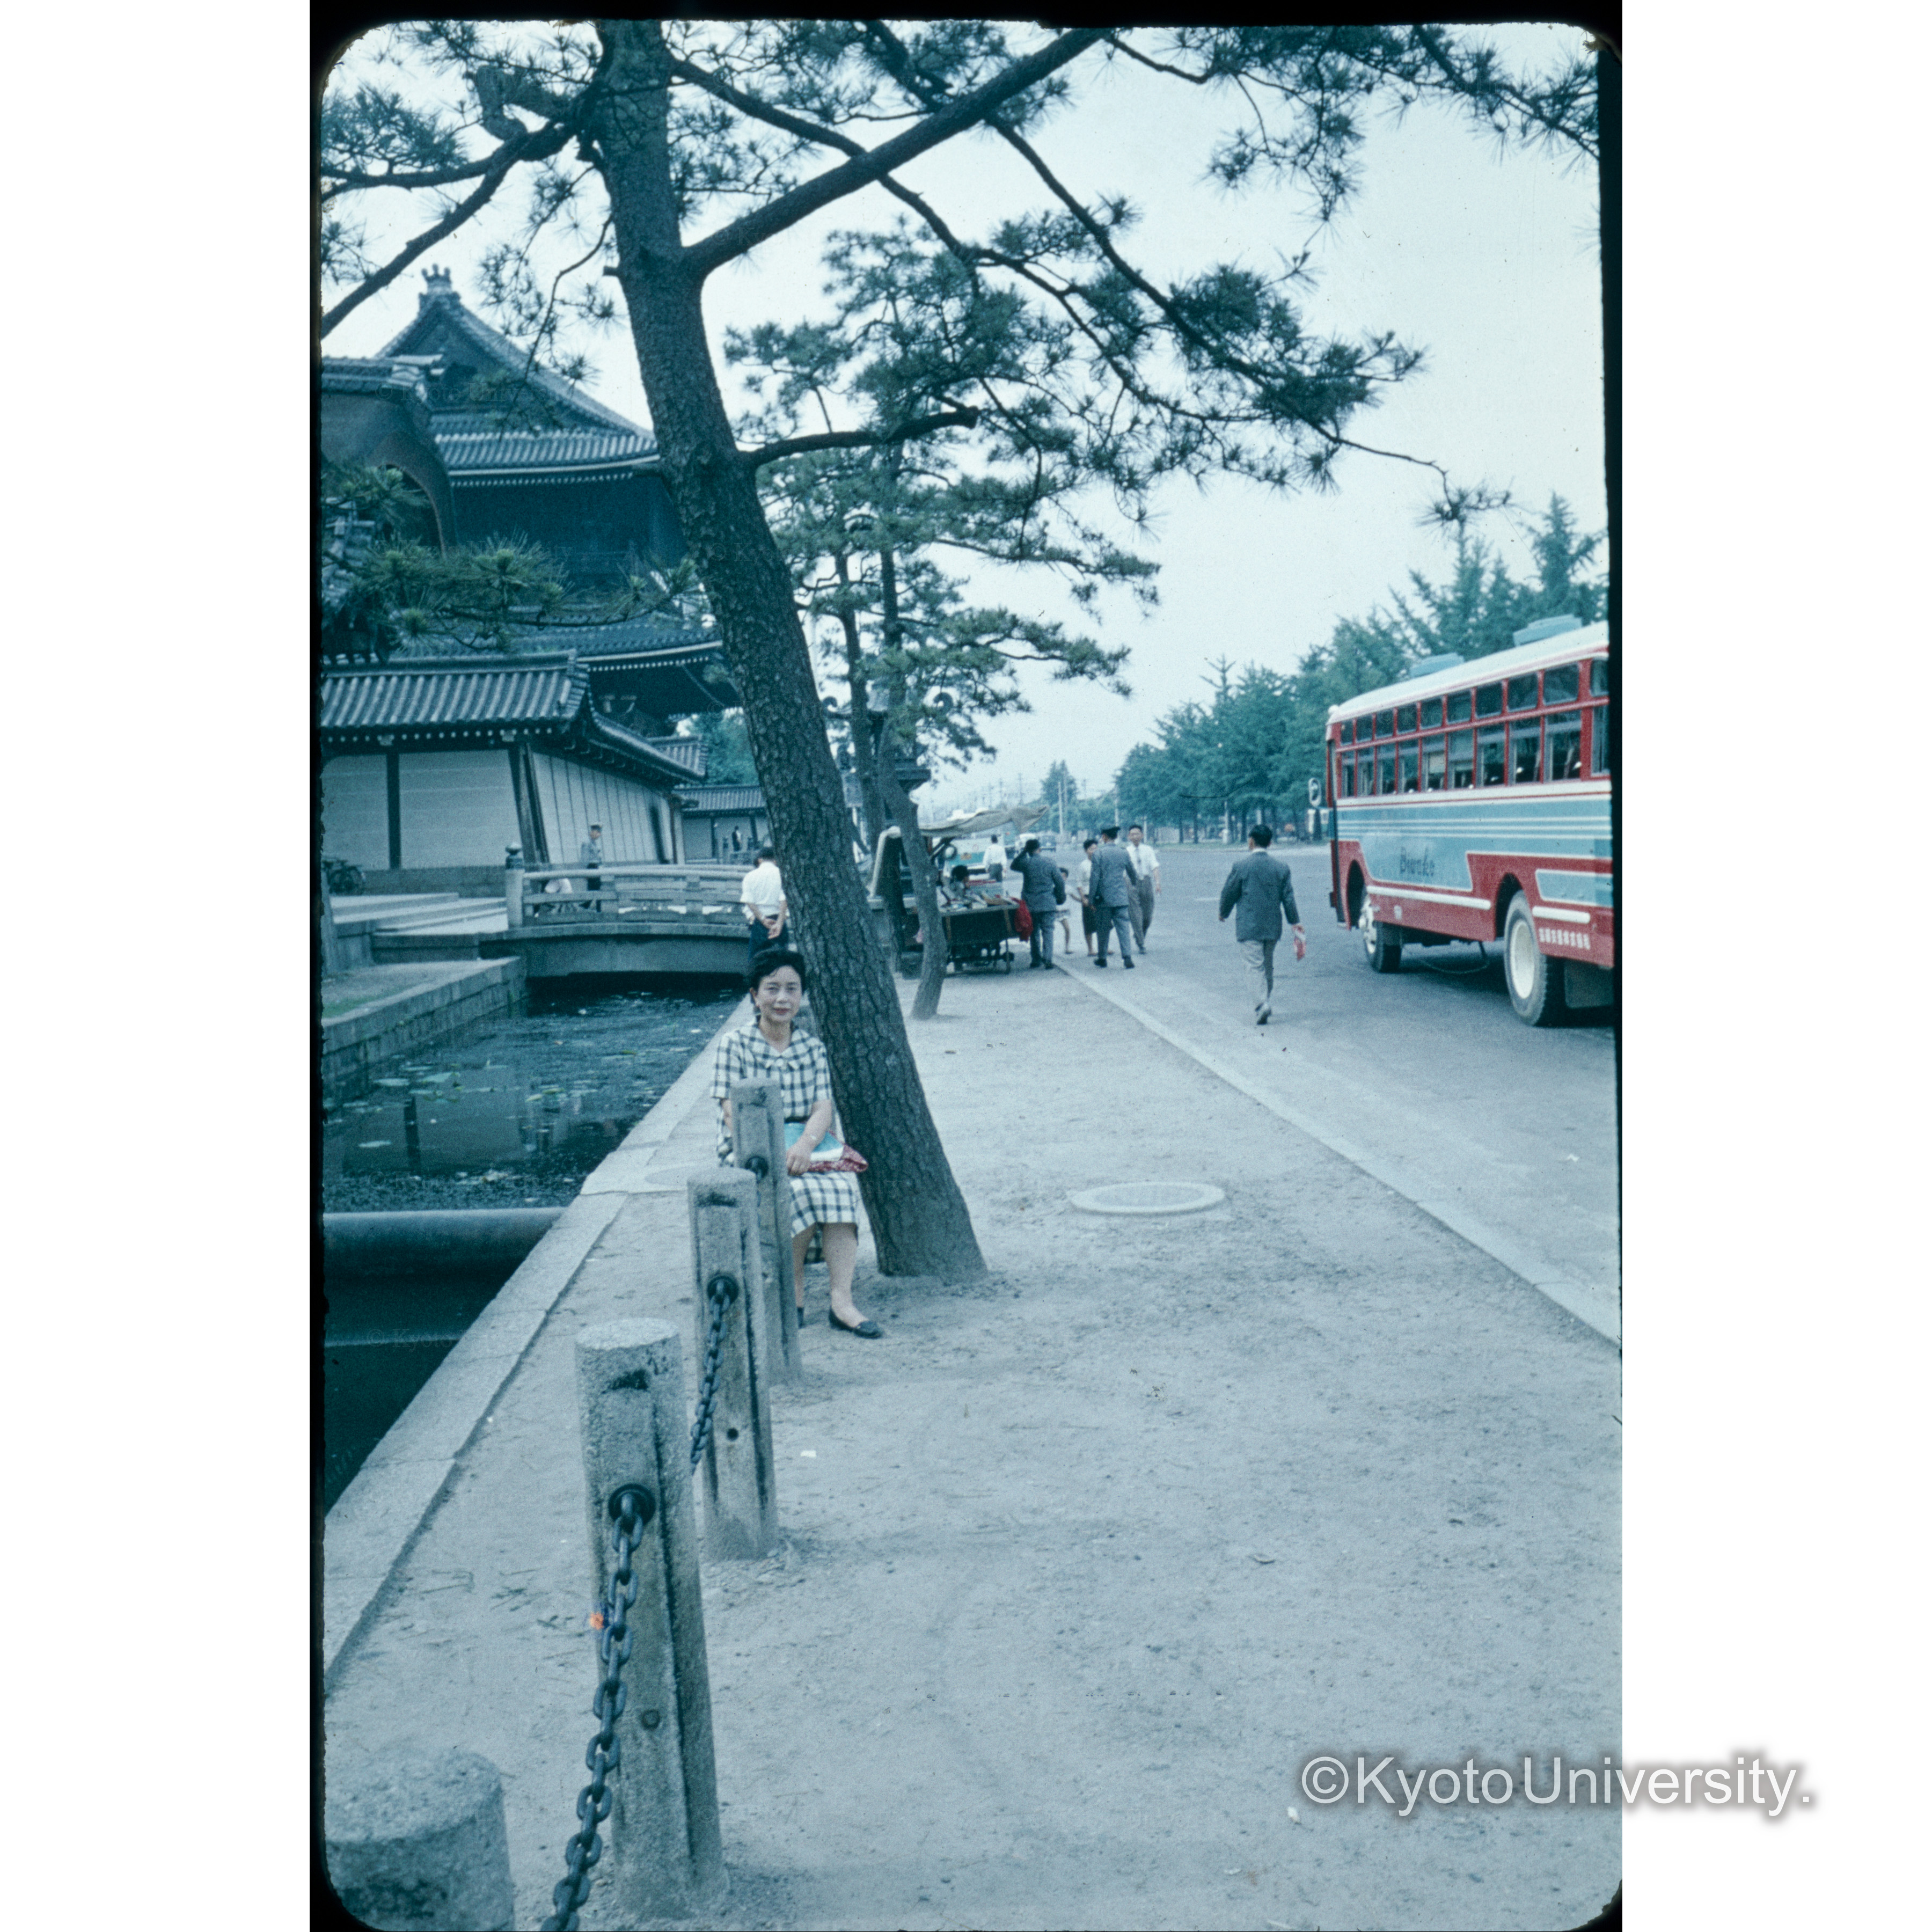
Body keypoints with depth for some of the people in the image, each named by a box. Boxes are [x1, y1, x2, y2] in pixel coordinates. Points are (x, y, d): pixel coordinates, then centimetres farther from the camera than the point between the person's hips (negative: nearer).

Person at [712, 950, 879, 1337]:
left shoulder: (812, 1048, 11)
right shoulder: (734, 1045, 1)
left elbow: (823, 1110, -1)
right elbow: (735, 1115, -8)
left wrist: (804, 1146, -23)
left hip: (803, 1149, 3)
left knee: (843, 1184, -29)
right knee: (797, 1191, -33)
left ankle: (842, 1302, -33)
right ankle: (794, 1288, -10)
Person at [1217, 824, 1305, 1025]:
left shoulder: (1241, 866, -8)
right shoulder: (1281, 867, 4)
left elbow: (1229, 893, -2)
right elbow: (1288, 898, 4)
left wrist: (1224, 914, 16)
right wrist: (1296, 923, 9)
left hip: (1249, 926, -4)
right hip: (1273, 927, 5)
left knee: (1255, 965, -6)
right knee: (1268, 965, 18)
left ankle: (1262, 1004, -21)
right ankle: (1268, 1003, 23)